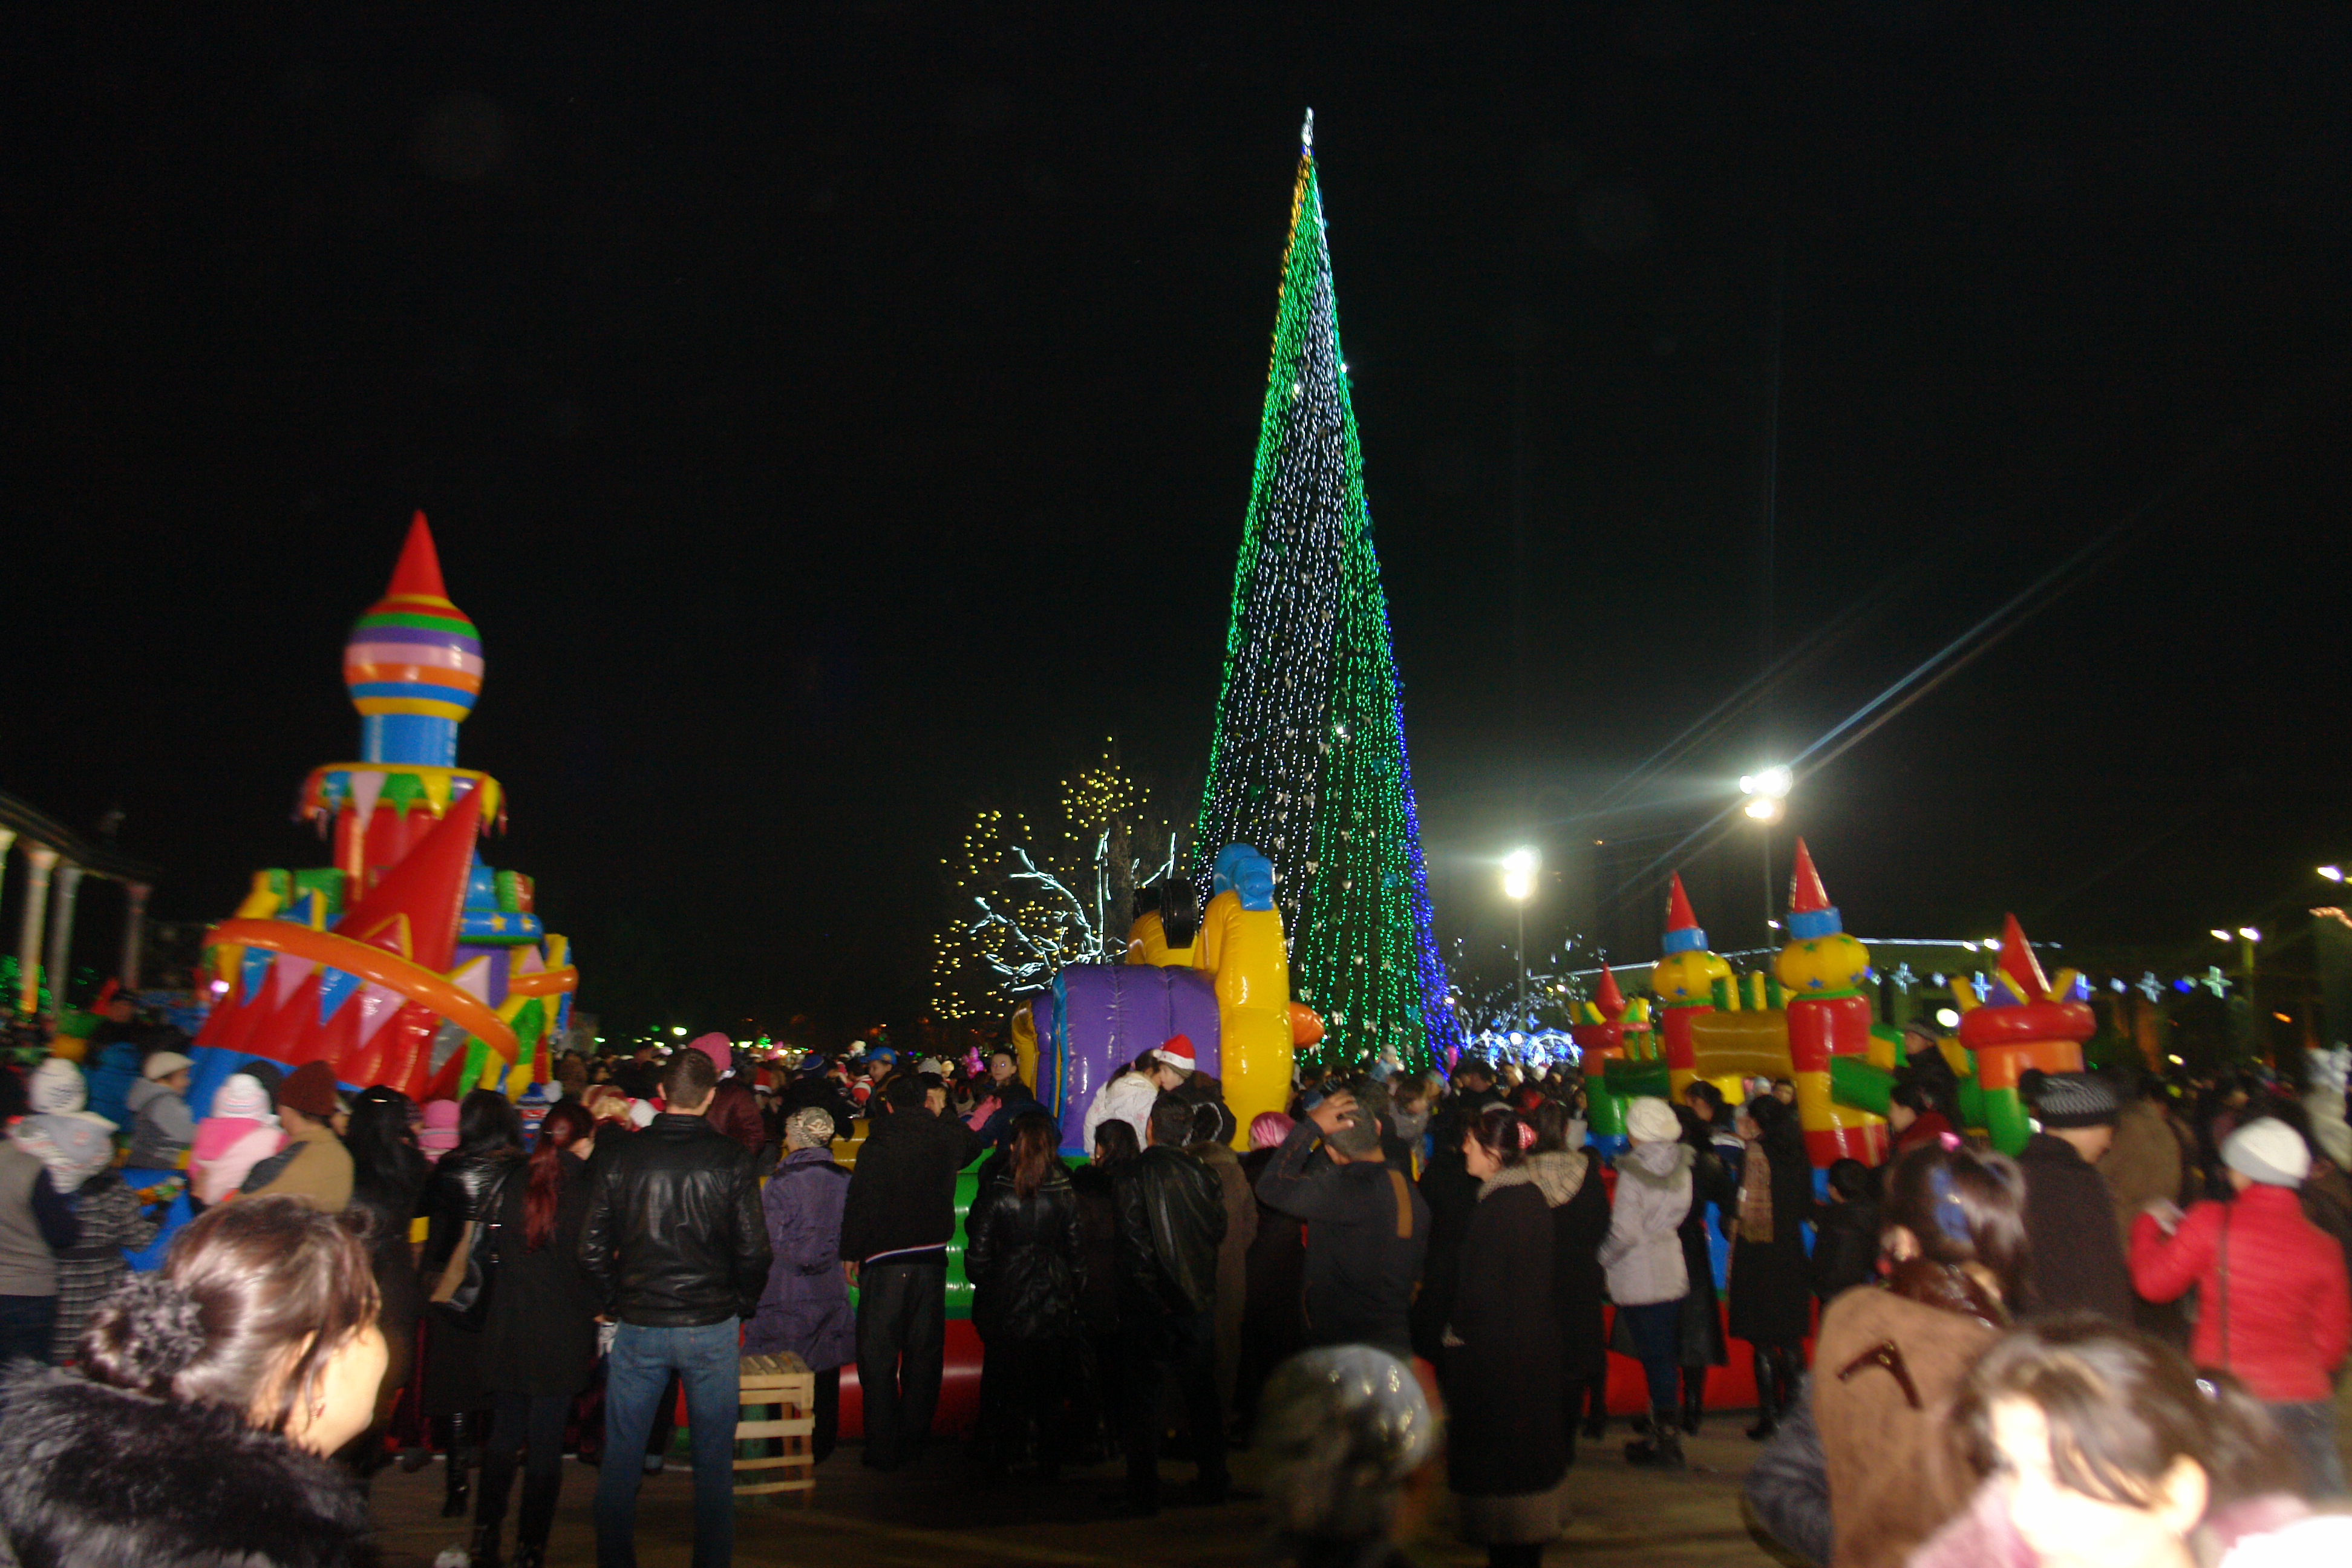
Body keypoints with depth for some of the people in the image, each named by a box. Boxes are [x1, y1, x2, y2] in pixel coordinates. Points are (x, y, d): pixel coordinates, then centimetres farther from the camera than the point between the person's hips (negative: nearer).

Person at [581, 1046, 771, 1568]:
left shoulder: (622, 1156, -4)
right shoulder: (731, 1159, -8)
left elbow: (592, 1247, -1)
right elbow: (753, 1249, -8)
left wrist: (616, 1302, 13)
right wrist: (743, 1307, 9)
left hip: (638, 1327, 1)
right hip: (712, 1328, -1)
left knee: (621, 1458, 14)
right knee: (714, 1460, 11)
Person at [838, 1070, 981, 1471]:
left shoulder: (876, 1148, -10)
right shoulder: (946, 1137, 1)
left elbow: (859, 1205, -9)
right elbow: (972, 1147, 26)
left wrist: (851, 1254, 2)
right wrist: (942, 1117, 28)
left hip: (885, 1263, -4)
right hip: (932, 1258, 4)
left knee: (878, 1357, 5)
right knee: (923, 1354, 14)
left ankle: (882, 1449, 6)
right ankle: (914, 1441, 20)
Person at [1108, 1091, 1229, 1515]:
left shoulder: (1126, 1177, -12)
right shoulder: (1201, 1175, -5)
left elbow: (1130, 1240, -14)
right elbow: (1218, 1229, 3)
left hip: (1143, 1305, -3)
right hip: (1196, 1301, 3)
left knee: (1142, 1400, 6)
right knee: (1202, 1395, 16)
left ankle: (1144, 1493, 8)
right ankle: (1211, 1482, 25)